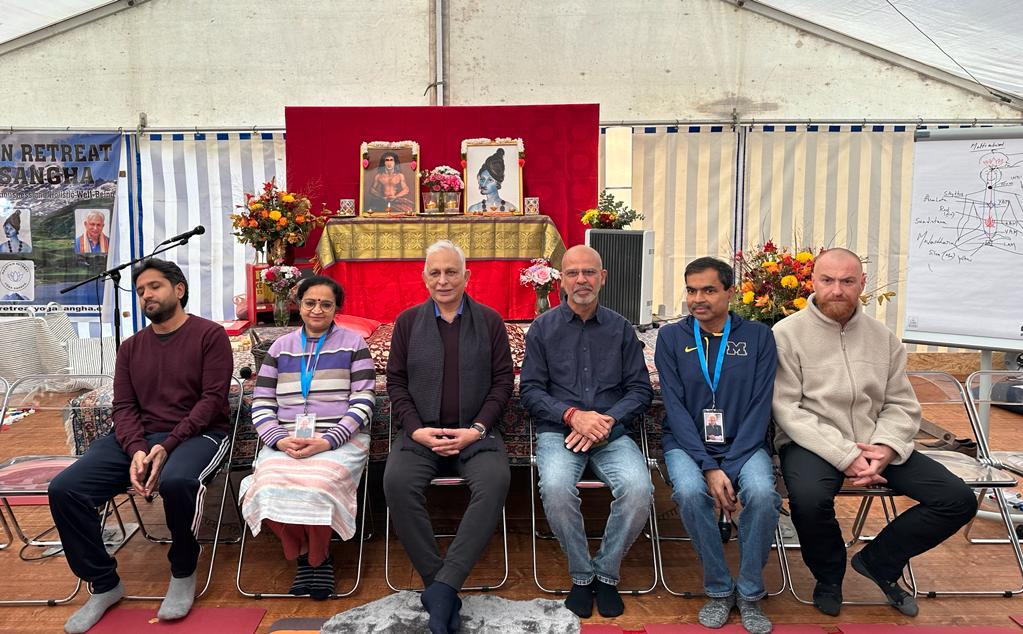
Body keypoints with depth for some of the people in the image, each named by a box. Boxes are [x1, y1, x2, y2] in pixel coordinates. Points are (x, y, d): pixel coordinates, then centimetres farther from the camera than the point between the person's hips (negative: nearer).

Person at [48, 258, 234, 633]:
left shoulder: (210, 335, 0)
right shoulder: (131, 347, 18)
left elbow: (213, 399, -8)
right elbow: (123, 406, 9)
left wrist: (167, 446, -19)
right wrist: (136, 449, -13)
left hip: (196, 435, -5)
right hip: (139, 438, 6)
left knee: (175, 481, -39)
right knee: (64, 489, -16)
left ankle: (183, 573, -10)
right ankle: (103, 584, 3)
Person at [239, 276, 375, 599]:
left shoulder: (353, 344, 9)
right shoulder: (280, 347, 18)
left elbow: (363, 402, 0)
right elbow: (261, 403, 12)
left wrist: (327, 441, -14)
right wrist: (280, 440, -8)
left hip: (339, 438, -2)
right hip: (285, 441, 3)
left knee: (316, 486, -34)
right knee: (271, 487, -30)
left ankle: (318, 556, -2)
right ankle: (301, 553, -1)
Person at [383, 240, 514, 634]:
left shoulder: (490, 321, 9)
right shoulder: (408, 321, 11)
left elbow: (503, 380, 5)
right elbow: (395, 381, 8)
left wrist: (476, 429, -9)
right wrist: (416, 429, -7)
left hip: (475, 433, 0)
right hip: (420, 432, 1)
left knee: (495, 481, -32)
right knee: (397, 481, -30)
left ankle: (442, 587, -28)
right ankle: (439, 587, -20)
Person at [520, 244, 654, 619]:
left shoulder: (621, 329, 11)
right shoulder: (543, 328, 8)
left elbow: (641, 389, 6)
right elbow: (530, 391, 2)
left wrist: (607, 420, -12)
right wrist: (573, 415, -15)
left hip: (612, 432, 1)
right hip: (558, 430, -1)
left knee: (638, 488, -29)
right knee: (556, 487, -33)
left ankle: (606, 573, -3)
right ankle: (581, 574, -6)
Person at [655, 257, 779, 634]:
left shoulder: (758, 337, 3)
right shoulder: (671, 337, 2)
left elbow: (760, 408, -4)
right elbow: (675, 407, -5)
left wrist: (730, 467, -15)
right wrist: (709, 468, -17)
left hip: (743, 444, 1)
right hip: (687, 444, 0)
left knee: (762, 493, -29)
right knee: (690, 491, -31)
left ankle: (749, 593, -5)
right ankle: (718, 590, -7)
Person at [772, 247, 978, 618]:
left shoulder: (883, 337, 10)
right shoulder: (787, 334, -6)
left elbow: (902, 405, 10)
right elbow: (787, 409, -13)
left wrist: (886, 448, -12)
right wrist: (845, 456, -20)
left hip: (875, 446, 5)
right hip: (812, 444, -5)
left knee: (959, 500, -5)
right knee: (809, 499, -36)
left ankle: (878, 561, 17)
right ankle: (829, 576, 1)